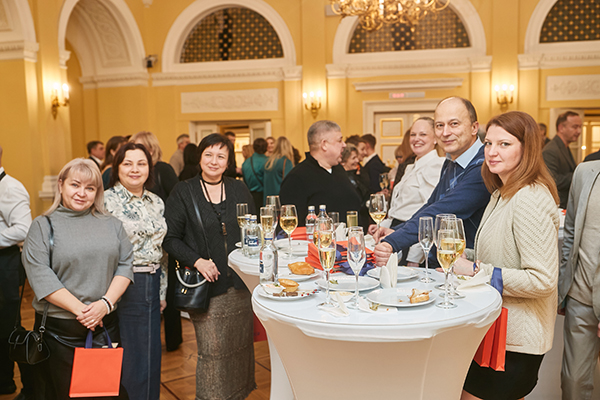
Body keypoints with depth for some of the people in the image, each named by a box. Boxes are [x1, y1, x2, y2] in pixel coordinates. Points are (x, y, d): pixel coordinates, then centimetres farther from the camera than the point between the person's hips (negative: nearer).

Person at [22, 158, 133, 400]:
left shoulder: (111, 224, 8)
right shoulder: (43, 226, -1)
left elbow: (125, 264, 2)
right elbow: (40, 277, -11)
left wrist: (106, 303, -12)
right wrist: (80, 310, -16)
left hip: (106, 326, 3)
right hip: (59, 331, -2)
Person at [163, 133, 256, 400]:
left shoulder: (239, 190, 8)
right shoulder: (184, 192, 0)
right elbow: (170, 238, -1)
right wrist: (197, 261, -14)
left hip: (240, 284, 3)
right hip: (207, 286, -3)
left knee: (240, 345, 11)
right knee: (211, 351, 0)